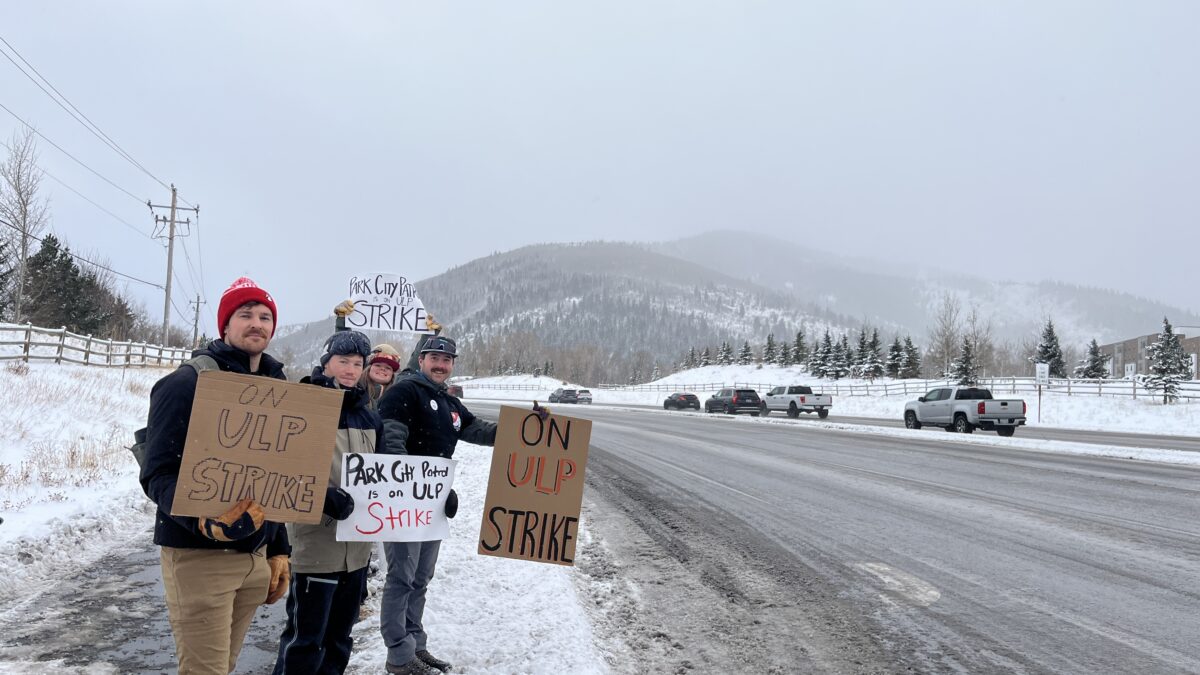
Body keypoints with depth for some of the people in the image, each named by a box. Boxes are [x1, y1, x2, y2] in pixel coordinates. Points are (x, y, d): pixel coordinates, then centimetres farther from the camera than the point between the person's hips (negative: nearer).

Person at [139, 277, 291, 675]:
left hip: (254, 556, 6)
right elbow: (158, 475, -15)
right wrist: (208, 522, -31)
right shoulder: (188, 383, -10)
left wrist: (278, 551, 16)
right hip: (198, 555, -6)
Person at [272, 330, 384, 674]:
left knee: (340, 636, 17)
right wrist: (323, 496, -29)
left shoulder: (370, 419, 11)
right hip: (316, 545, -6)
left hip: (358, 545, 7)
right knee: (305, 638, -3)